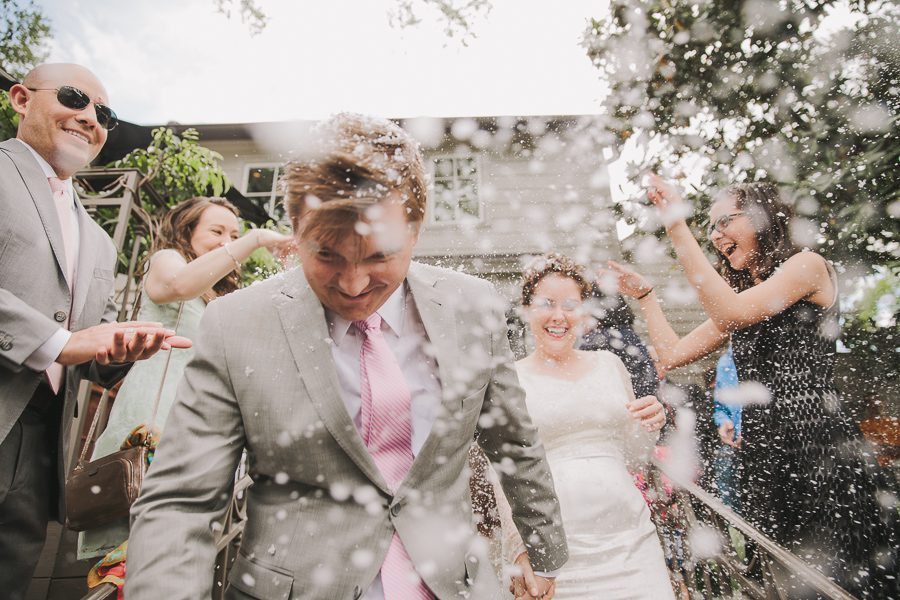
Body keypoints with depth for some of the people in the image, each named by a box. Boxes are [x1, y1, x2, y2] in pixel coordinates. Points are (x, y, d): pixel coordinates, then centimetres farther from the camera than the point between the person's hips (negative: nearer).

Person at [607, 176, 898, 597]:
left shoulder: (807, 266, -3)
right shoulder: (741, 297, 18)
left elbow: (732, 313, -21)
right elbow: (673, 353, 13)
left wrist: (677, 228, -21)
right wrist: (645, 295, 13)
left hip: (819, 448, -7)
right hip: (763, 455, 7)